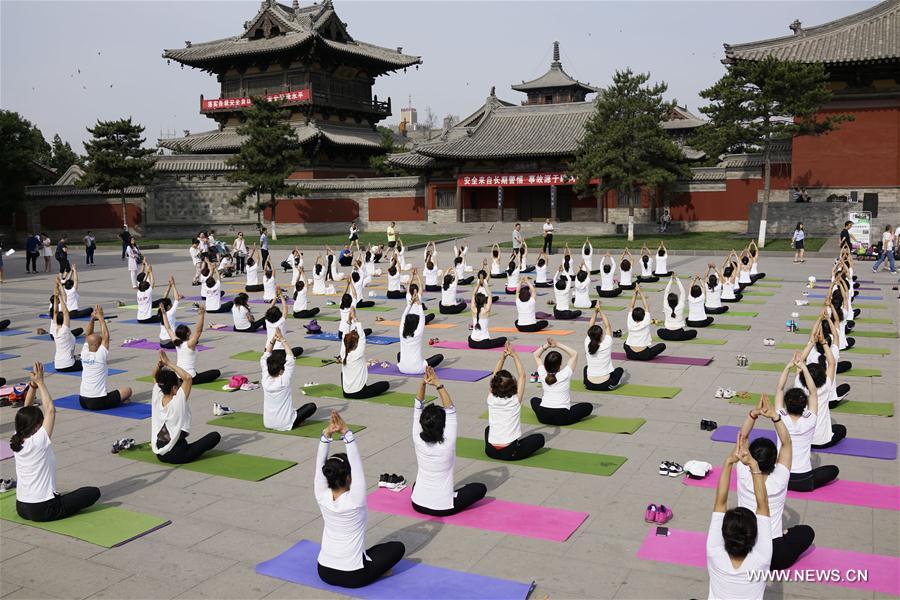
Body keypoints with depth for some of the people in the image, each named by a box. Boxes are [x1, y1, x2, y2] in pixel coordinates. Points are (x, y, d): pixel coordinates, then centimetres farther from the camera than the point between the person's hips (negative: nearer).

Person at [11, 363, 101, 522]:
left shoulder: (16, 441, -1)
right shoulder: (39, 442, -20)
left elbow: (25, 412, 7)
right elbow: (50, 409, -16)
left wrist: (33, 385, -1)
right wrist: (40, 382, -10)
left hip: (21, 509, 8)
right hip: (43, 511, -8)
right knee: (93, 492, 0)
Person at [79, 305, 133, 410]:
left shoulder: (84, 355, 3)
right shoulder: (100, 356, -12)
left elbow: (88, 336, 13)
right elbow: (106, 336, -6)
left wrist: (92, 319, 4)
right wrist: (100, 317, -4)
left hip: (82, 402, 4)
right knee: (127, 390, 12)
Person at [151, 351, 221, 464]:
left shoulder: (157, 399, -5)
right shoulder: (177, 402, -21)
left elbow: (155, 376, 10)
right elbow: (188, 377, -25)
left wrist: (160, 364, -10)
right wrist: (168, 364, -22)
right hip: (177, 456, -7)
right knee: (215, 436, -3)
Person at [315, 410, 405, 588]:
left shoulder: (322, 497, -12)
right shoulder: (354, 500, -23)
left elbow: (320, 462, -11)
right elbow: (356, 462, -26)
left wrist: (326, 433, -22)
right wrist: (346, 433, -32)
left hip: (324, 572, 6)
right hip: (353, 577, -6)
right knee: (398, 547, 13)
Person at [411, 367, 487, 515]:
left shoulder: (418, 442, -12)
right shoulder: (447, 445, -21)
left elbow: (418, 408, -8)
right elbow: (451, 411, -19)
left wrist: (422, 383, -16)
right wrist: (438, 385, -24)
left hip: (418, 504, 4)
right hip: (443, 509, -4)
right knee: (481, 488, 12)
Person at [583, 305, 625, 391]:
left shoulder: (587, 345, -10)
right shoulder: (607, 345, -16)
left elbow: (590, 327, 2)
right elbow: (607, 326, -4)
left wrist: (595, 311, 0)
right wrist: (600, 310, -1)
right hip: (605, 385, -2)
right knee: (620, 369, 27)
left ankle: (585, 383, 19)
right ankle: (612, 384, 11)